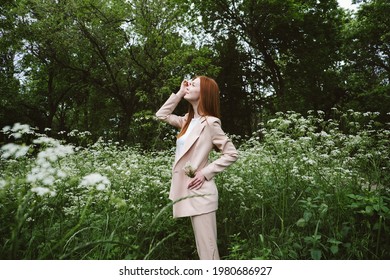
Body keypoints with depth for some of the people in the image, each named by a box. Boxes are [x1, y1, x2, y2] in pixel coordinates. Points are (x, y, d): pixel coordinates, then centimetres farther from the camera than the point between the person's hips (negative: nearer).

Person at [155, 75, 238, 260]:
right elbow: (161, 115, 19)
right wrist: (179, 93, 10)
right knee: (203, 248, 18)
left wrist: (205, 172, -17)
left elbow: (232, 154, -12)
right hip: (189, 192, 8)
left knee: (207, 250, -2)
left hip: (200, 193, -8)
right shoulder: (188, 121, 10)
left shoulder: (210, 123, -12)